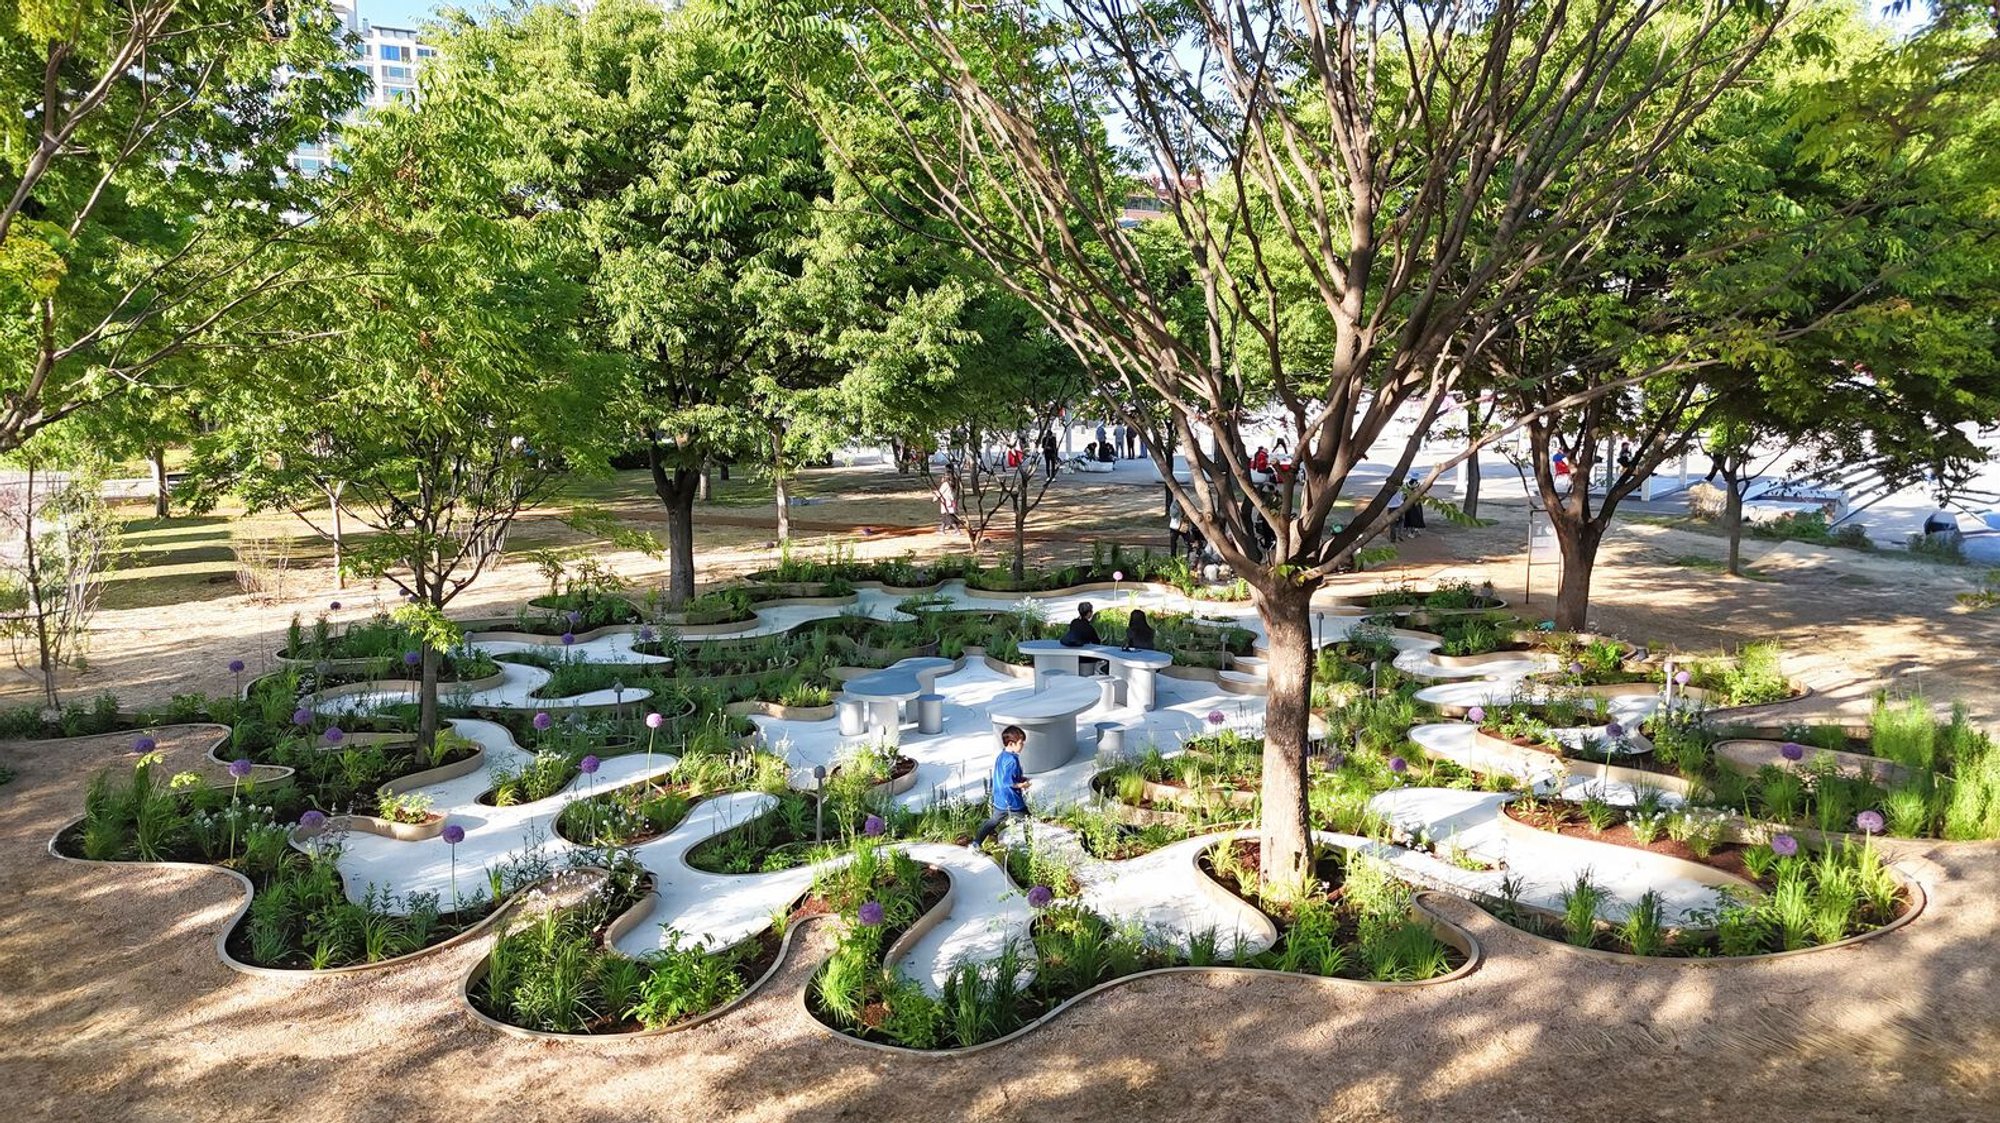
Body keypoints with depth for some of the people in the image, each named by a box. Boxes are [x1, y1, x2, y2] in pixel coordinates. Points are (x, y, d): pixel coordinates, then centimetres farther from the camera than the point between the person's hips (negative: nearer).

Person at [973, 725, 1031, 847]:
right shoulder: (1012, 760, -23)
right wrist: (1021, 785, -14)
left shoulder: (1000, 756, 7)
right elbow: (1008, 781, -27)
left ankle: (976, 842, 19)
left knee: (993, 821, 21)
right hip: (1013, 802, -9)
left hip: (999, 801, 9)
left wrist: (1020, 778, 13)